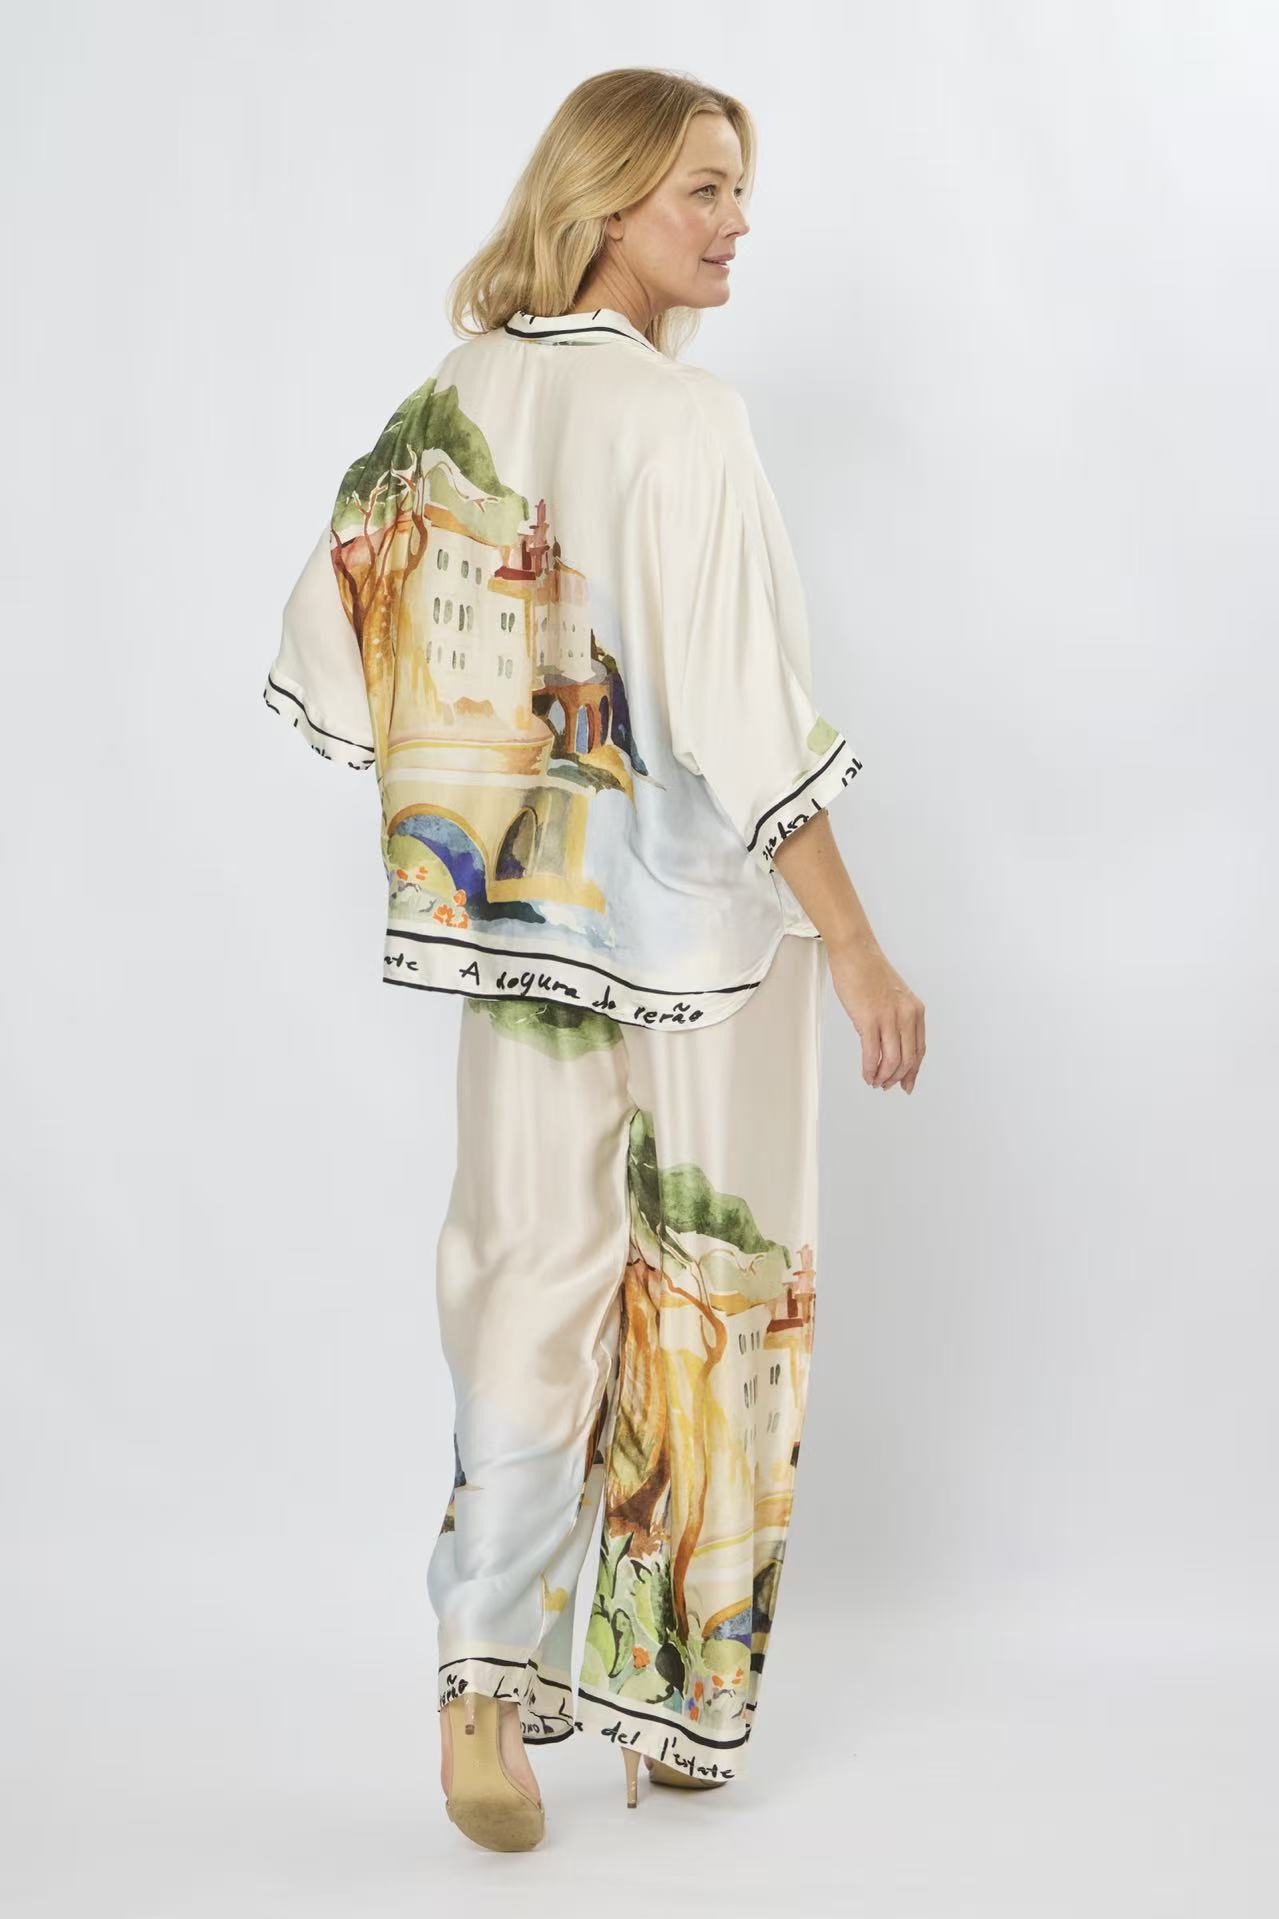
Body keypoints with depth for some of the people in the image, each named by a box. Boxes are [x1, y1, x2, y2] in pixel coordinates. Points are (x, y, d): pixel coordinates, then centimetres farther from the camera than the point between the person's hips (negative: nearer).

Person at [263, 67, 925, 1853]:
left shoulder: (449, 402, 4)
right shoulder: (685, 421, -16)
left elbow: (336, 636, 9)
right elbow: (748, 717, -20)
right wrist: (858, 949, -15)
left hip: (519, 912, 5)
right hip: (700, 920, -5)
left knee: (531, 1274, 11)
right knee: (706, 1291, 8)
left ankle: (490, 1680, 5)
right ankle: (679, 1702, 20)